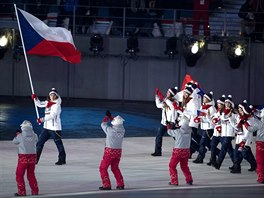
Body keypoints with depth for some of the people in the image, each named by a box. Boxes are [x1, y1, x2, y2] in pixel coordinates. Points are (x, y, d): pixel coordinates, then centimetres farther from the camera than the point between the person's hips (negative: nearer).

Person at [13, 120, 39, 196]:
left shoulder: (20, 136, -11)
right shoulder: (34, 136, -2)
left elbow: (15, 141, 6)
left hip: (23, 158, -4)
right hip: (33, 157, 4)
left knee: (19, 175, 8)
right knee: (31, 175, 17)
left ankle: (22, 192, 5)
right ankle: (35, 191, 18)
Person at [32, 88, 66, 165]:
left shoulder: (57, 105, -13)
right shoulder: (47, 102, 10)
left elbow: (52, 115, -23)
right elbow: (39, 104, 24)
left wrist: (42, 119, -29)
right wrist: (35, 98, 6)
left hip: (55, 128, -7)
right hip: (46, 127, 7)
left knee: (59, 144, 2)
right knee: (40, 143, 6)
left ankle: (62, 160, 13)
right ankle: (35, 159, 11)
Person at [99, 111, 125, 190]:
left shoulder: (109, 130, -18)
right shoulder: (122, 130, -6)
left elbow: (103, 124, 3)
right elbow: (118, 125, 16)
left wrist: (107, 117, 18)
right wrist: (110, 116, 21)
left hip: (109, 151, -5)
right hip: (118, 152, 5)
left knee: (103, 168, 7)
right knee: (115, 168, 21)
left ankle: (107, 185, 0)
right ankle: (121, 184, 17)